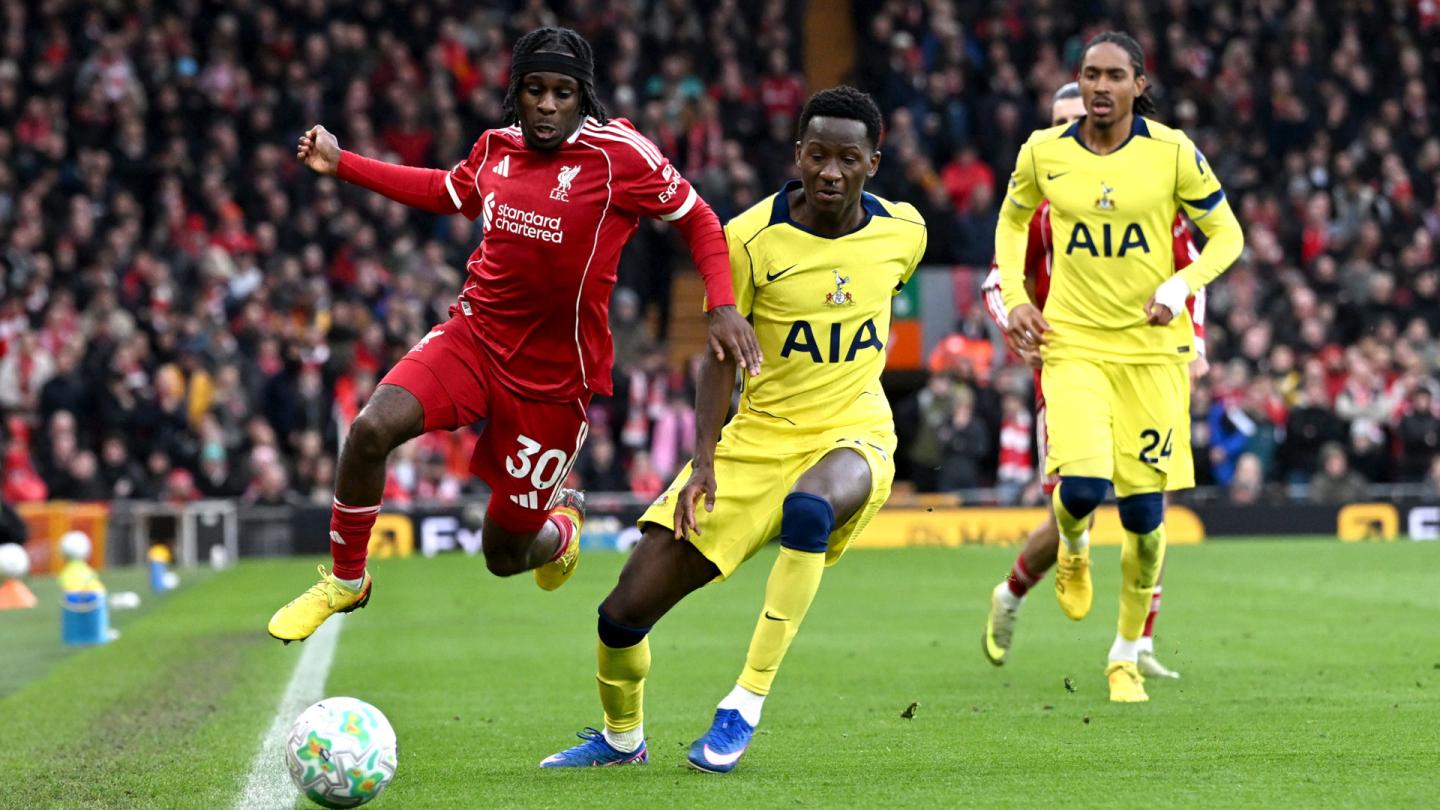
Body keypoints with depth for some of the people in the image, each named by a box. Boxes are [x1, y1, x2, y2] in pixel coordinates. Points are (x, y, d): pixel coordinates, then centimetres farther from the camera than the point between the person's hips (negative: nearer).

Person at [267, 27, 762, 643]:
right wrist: (340, 164, 22)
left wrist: (723, 306, -18)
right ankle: (345, 580, 0)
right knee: (372, 429, -24)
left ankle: (561, 523, 44)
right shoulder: (498, 147, 2)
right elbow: (447, 192, 23)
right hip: (475, 333, 4)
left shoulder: (620, 153, -14)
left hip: (554, 377, -3)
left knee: (506, 557, 4)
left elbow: (697, 220, -4)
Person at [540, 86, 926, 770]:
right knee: (627, 608, -6)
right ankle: (621, 737, 27)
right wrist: (703, 462, -12)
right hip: (759, 438, 1)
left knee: (809, 506, -40)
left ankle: (747, 705, -28)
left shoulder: (903, 232, -4)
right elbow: (722, 355, -3)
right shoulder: (751, 237, -11)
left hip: (854, 435, 0)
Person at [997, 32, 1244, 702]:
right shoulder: (1043, 152, 0)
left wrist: (1179, 288, -14)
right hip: (1073, 342, 0)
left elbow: (1226, 234, 3)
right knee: (1082, 486, -21)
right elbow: (1012, 222, 18)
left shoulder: (1172, 153, -5)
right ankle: (1072, 544, 19)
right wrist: (1015, 299, 4)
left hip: (1152, 346, 0)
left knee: (1144, 512, 0)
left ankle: (1127, 654, 20)